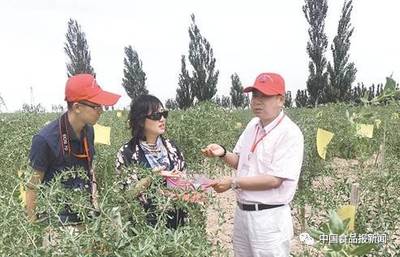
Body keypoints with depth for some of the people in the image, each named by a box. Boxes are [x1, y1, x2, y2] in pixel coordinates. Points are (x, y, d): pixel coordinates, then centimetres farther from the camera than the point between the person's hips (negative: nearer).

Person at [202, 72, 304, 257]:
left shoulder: (290, 133, -17)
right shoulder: (253, 125, 7)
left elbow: (274, 180, -22)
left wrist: (234, 182, -19)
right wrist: (223, 154, -4)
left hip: (269, 218, -7)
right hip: (242, 212, 7)